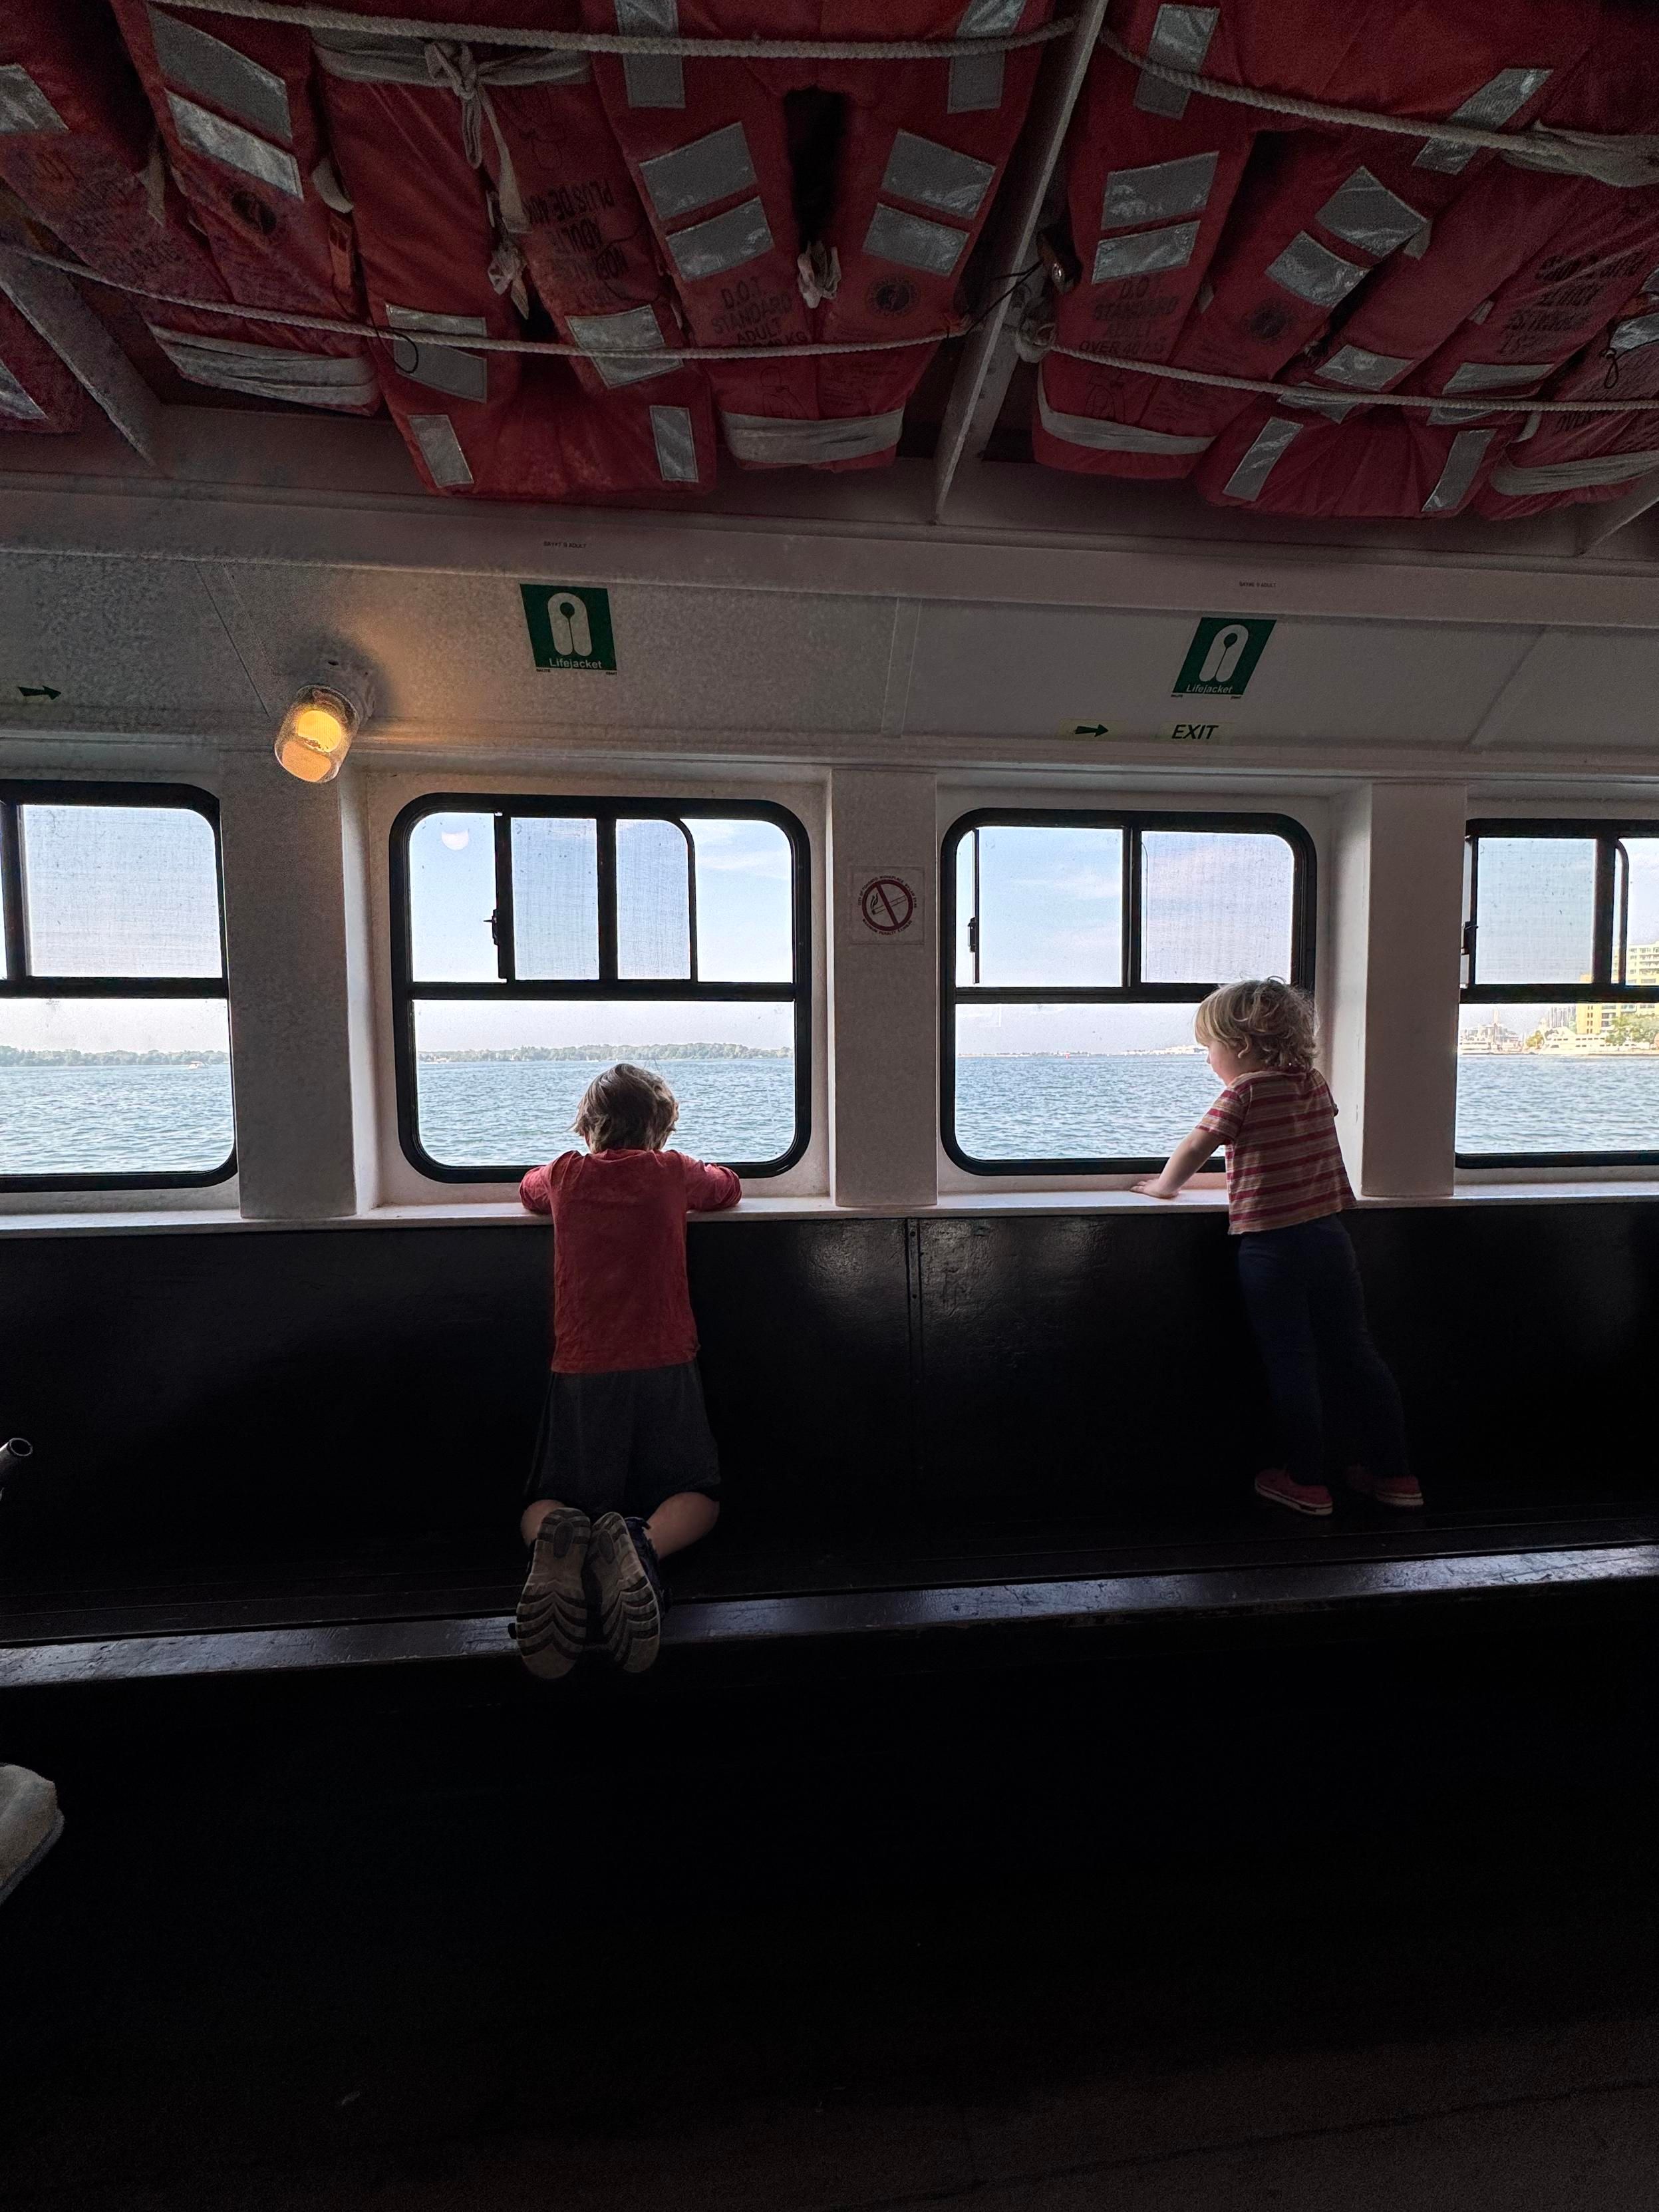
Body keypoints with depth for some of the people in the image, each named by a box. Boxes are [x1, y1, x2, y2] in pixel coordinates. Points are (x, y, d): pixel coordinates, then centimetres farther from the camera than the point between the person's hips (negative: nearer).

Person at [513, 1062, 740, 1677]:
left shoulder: (566, 1175, 7)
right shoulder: (671, 1172, 4)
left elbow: (528, 1189, 32)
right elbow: (729, 1189, 25)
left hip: (580, 1373, 1)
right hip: (664, 1371, -1)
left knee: (544, 1509, 16)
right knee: (696, 1500, 12)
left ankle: (560, 1543, -23)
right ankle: (639, 1545, -24)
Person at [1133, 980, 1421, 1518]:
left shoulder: (1246, 1091, -11)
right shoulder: (1316, 1084, 9)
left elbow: (1195, 1148, -9)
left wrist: (1164, 1185, 7)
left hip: (1270, 1246, -7)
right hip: (1329, 1234, 7)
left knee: (1290, 1364, 3)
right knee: (1354, 1354, 14)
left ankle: (1307, 1481, 14)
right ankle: (1393, 1473, 24)